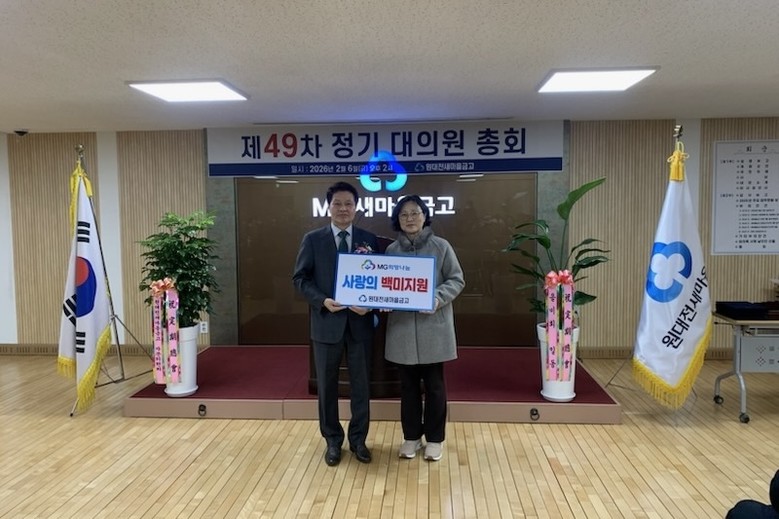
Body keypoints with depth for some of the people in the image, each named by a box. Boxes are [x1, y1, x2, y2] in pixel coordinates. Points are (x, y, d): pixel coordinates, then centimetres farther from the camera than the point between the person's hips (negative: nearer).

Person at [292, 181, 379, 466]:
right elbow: (300, 278, -1)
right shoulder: (312, 239, 0)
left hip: (360, 322, 1)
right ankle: (332, 441, 29)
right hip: (327, 322, 0)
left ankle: (358, 440, 29)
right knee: (327, 386, 11)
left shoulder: (369, 240, 3)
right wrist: (322, 301, -16)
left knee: (361, 385, 11)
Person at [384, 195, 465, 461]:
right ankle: (411, 436, 28)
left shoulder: (441, 246, -3)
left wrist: (439, 298, -19)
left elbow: (457, 280, -2)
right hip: (402, 327, 2)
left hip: (433, 327, -2)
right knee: (408, 385, 12)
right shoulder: (391, 250, 5)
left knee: (434, 384, 8)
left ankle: (435, 438, 24)